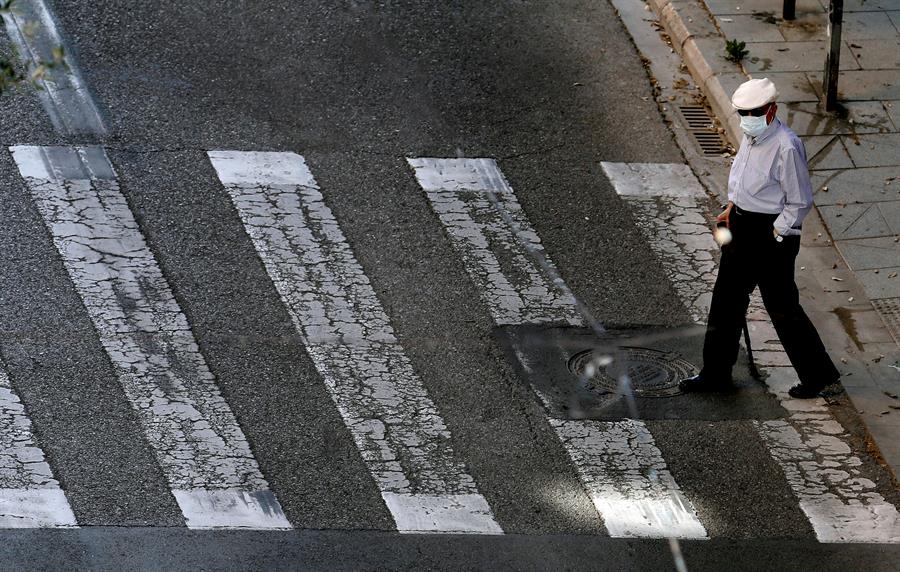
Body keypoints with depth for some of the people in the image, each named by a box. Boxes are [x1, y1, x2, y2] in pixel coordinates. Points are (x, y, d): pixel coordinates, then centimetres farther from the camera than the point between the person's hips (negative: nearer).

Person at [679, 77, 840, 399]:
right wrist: (733, 206, 10)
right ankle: (716, 374, 25)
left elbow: (800, 202, -18)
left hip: (773, 231, -9)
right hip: (742, 226, 9)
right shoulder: (752, 135, 4)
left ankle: (818, 374, 18)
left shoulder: (786, 147, -23)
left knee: (782, 308, 2)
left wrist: (775, 235, -16)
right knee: (726, 299, 14)